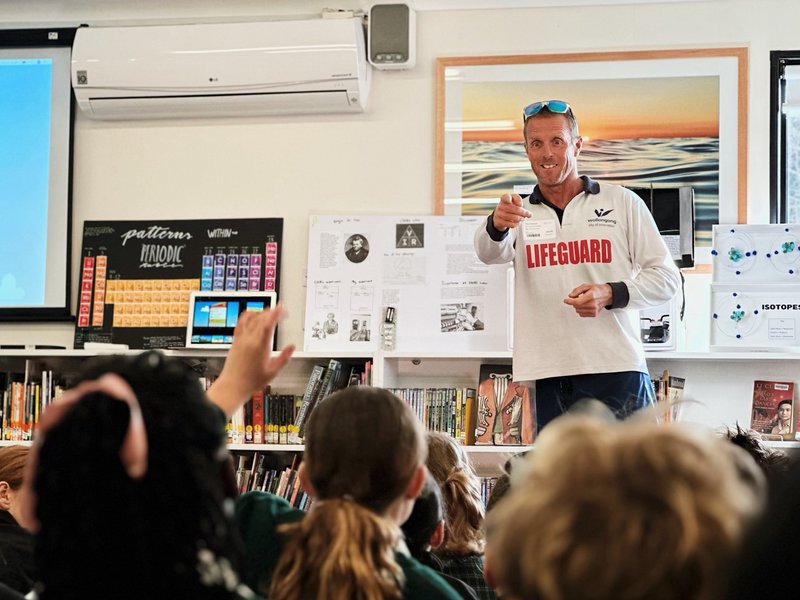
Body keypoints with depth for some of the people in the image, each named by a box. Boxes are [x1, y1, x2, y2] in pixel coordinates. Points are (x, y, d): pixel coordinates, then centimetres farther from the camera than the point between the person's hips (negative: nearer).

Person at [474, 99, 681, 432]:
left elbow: (667, 278, 6)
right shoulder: (518, 213, 12)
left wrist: (611, 294, -13)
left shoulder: (622, 202, 7)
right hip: (549, 379, 2)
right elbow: (490, 252, -10)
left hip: (617, 369, -1)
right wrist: (497, 225, -34)